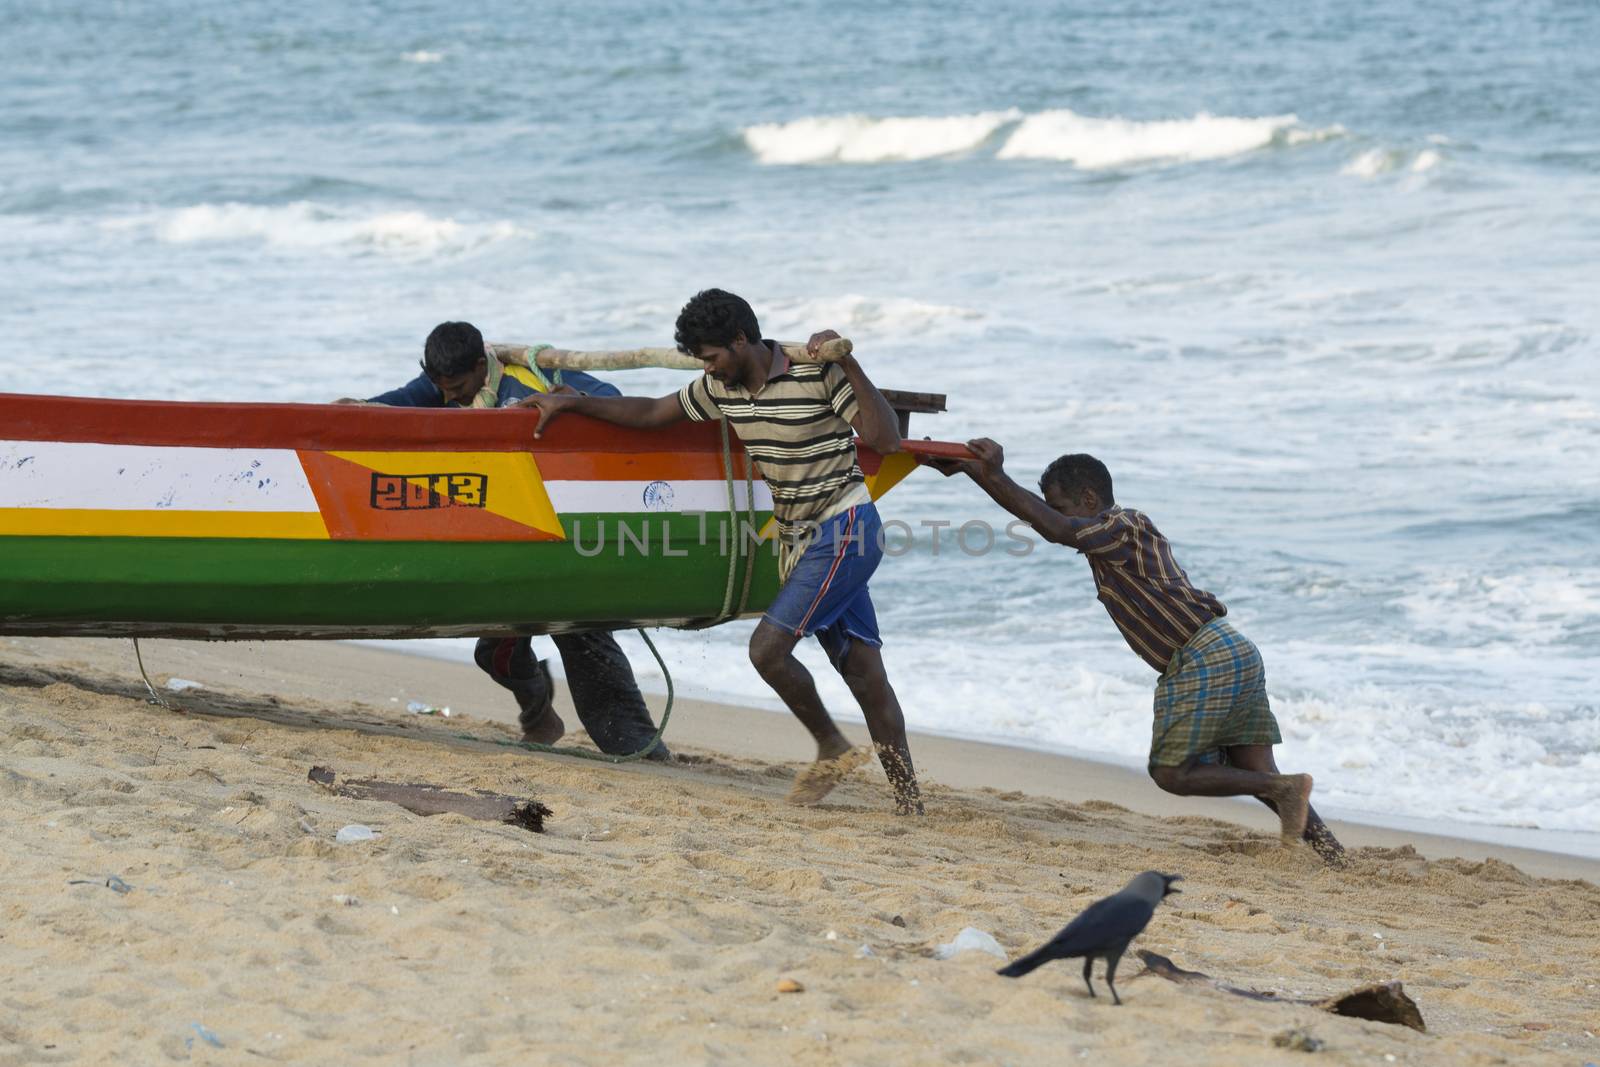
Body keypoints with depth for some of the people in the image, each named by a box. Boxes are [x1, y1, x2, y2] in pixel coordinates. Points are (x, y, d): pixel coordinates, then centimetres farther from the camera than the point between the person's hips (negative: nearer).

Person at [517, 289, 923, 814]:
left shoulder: (819, 375, -16)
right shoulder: (722, 389, 5)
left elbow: (886, 441, -21)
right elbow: (652, 412, 16)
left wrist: (849, 365, -29)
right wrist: (570, 403, 14)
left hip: (845, 532, -7)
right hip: (798, 539, 7)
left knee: (768, 647, -15)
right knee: (864, 673, 6)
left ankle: (832, 747, 4)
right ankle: (908, 799, 9)